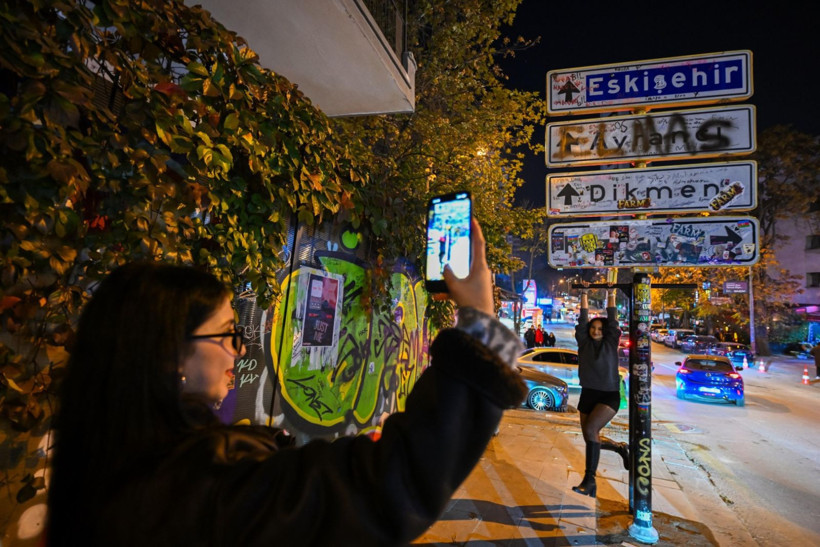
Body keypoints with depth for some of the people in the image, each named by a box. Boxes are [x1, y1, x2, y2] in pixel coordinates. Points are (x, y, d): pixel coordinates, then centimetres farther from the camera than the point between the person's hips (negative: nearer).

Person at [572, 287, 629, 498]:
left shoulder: (610, 343, 1)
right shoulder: (584, 342, 6)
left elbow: (612, 320, -1)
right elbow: (583, 319, 4)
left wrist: (611, 296, 4)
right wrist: (584, 295, 7)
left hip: (609, 396, -4)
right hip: (587, 395, 4)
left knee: (591, 430, -24)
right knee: (590, 439, 8)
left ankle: (589, 480, -18)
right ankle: (619, 447, 39)